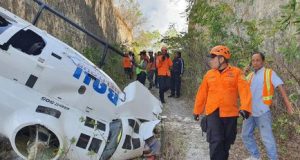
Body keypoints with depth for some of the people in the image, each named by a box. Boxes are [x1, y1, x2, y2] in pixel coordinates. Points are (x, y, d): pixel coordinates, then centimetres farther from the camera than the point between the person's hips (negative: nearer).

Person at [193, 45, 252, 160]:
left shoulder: (236, 72, 0)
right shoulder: (209, 74, 7)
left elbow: (244, 91, -10)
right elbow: (202, 94, 11)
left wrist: (245, 108, -25)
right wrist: (197, 111, 15)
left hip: (230, 113, 0)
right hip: (213, 113, 1)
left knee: (226, 142, 13)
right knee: (216, 141, -11)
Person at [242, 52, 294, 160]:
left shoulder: (270, 73, -1)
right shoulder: (250, 76, 13)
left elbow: (280, 86, -8)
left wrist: (287, 103, -18)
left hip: (262, 111, -6)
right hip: (250, 111, 6)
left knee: (267, 137, -2)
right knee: (246, 135, 12)